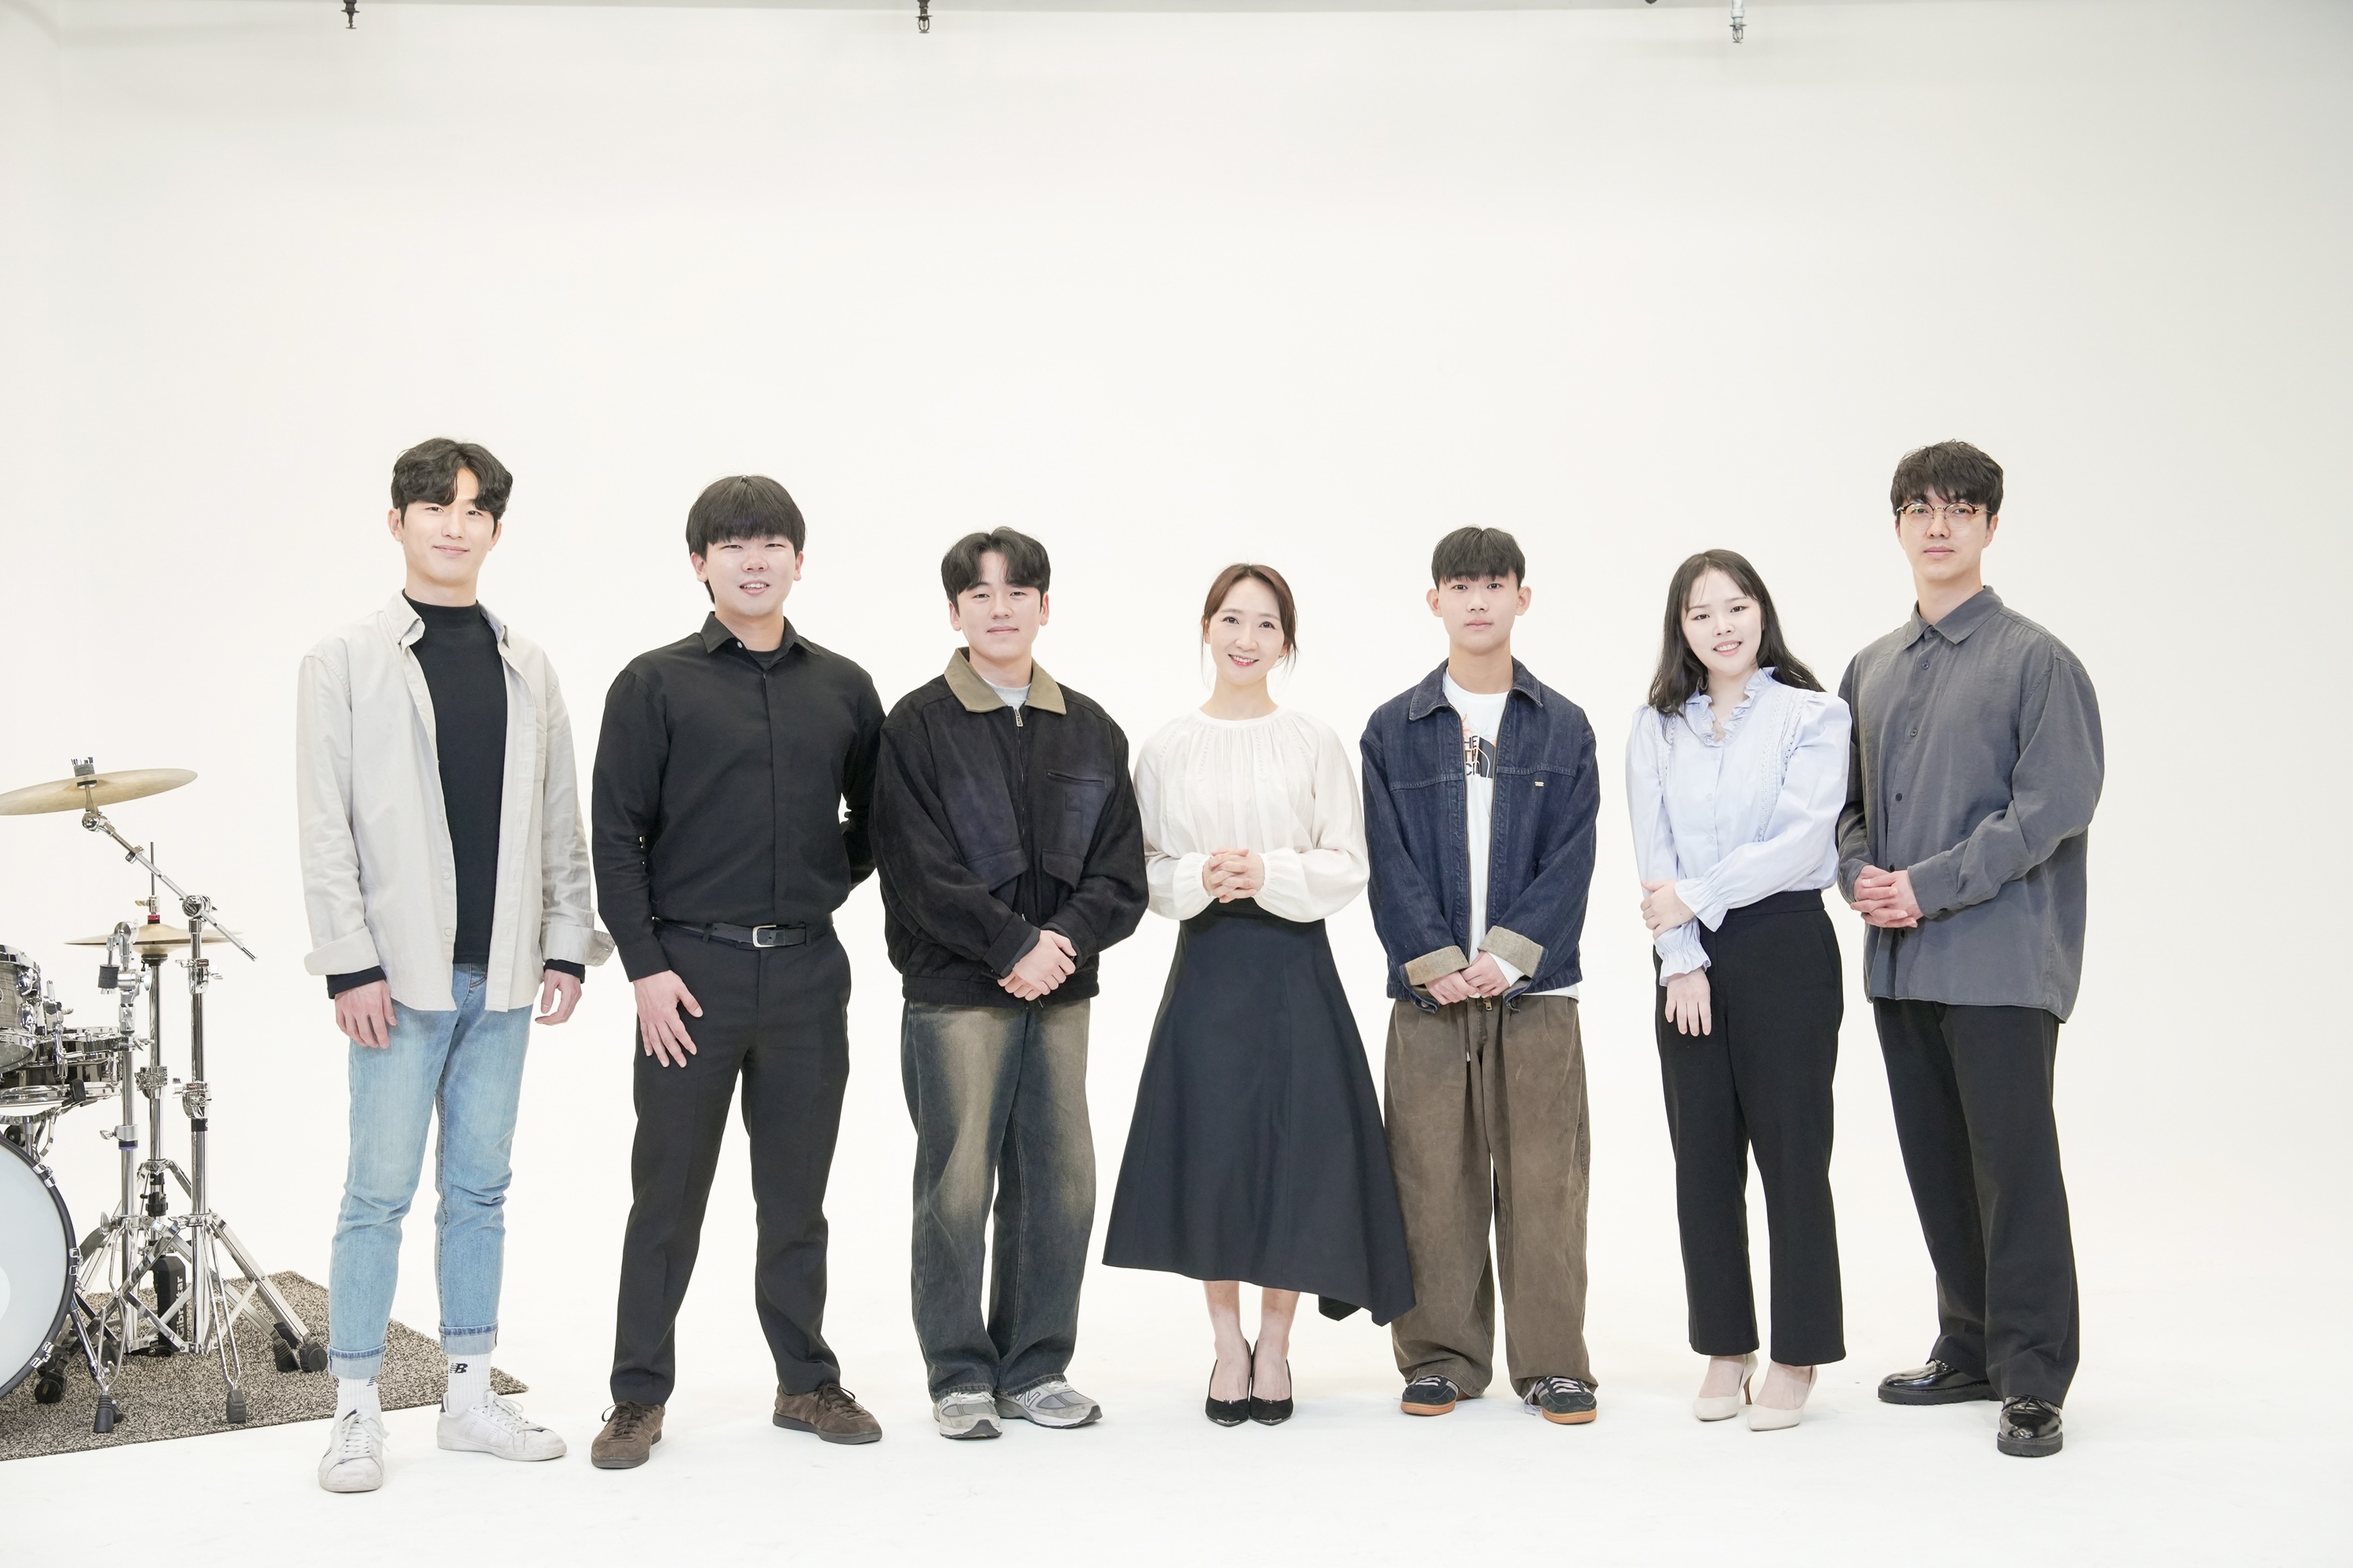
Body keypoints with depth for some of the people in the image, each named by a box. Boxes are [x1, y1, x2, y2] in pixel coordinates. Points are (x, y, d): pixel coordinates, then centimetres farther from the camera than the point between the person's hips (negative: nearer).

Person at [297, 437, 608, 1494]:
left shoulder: (526, 668, 11)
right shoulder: (346, 663, -1)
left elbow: (560, 821, 11)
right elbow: (325, 825, -6)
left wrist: (567, 944, 4)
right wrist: (350, 964, -12)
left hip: (503, 975, 4)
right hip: (402, 974, -4)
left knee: (479, 1189, 10)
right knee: (379, 1191, -1)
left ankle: (470, 1396, 19)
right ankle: (357, 1412, 8)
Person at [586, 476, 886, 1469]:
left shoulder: (843, 689, 8)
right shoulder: (655, 685, -1)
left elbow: (875, 819, 19)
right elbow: (617, 836, -4)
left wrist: (826, 885, 6)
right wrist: (645, 964, -10)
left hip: (807, 969, 3)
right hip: (691, 967, -3)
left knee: (796, 1192, 11)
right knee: (667, 1194, 4)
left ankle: (807, 1382, 22)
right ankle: (640, 1395, 15)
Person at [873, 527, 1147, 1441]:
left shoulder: (1090, 731, 12)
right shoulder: (918, 726, -1)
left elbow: (1120, 875, 8)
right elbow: (921, 872, -9)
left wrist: (1065, 939, -9)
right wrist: (1015, 945, -12)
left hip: (1060, 988, 4)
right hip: (955, 990, -4)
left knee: (1059, 1182, 5)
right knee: (958, 1186, -2)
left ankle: (1037, 1368, 18)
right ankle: (961, 1377, 10)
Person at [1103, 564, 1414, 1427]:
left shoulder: (1315, 742, 2)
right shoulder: (1168, 748, 5)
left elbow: (1347, 866, 0)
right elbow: (1143, 868, 6)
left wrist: (1270, 873, -15)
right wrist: (1198, 879, -13)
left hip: (1295, 966, -1)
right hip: (1207, 964, 1)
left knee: (1295, 1149, -1)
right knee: (1209, 1149, 1)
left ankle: (1274, 1347, 14)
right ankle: (1228, 1343, 17)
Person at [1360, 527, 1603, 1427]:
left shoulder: (1563, 728, 7)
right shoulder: (1394, 730, 7)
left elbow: (1569, 862, -1)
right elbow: (1390, 864, 0)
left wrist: (1505, 957, -12)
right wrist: (1438, 965, -11)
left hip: (1536, 988, 0)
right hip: (1427, 990, 0)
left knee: (1543, 1180, 1)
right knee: (1432, 1180, 4)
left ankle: (1553, 1363, 11)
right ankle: (1442, 1357, 15)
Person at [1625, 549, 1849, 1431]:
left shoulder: (1813, 716, -1)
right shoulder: (1656, 729, 9)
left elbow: (1802, 839, -12)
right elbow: (1654, 854, 2)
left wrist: (1697, 897, -14)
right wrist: (1682, 961, -7)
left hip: (1785, 945, -3)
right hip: (1688, 959, 4)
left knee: (1791, 1152, 0)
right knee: (1703, 1158, 7)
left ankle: (1797, 1355, 10)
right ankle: (1725, 1349, 17)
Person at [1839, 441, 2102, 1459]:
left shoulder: (2035, 660, -4)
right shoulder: (1872, 670, 15)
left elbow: (2055, 805, -12)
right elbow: (1850, 801, 20)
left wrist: (1930, 886, -16)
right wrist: (1861, 874, -1)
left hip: (2001, 958, -6)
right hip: (1899, 959, 6)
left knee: (2014, 1163, -4)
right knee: (1937, 1163, 12)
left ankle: (2032, 1381, 4)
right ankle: (1969, 1348, 25)